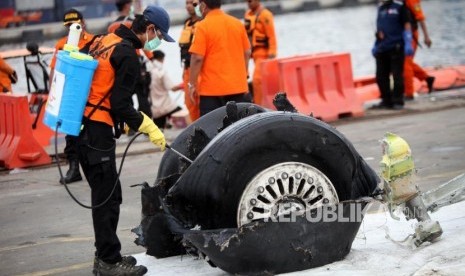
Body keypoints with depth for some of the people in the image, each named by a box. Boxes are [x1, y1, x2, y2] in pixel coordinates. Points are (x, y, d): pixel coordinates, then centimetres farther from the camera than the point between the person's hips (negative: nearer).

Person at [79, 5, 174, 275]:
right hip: (97, 130, -10)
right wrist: (149, 128, -8)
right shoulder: (128, 55, -14)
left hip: (81, 125, 10)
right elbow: (121, 104, -17)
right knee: (107, 197, -4)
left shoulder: (105, 41, 14)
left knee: (108, 193, 16)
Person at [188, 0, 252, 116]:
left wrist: (192, 84, -5)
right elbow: (247, 53, 11)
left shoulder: (202, 26, -9)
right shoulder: (238, 24, 8)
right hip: (238, 86, 5)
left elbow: (197, 58, -13)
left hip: (212, 88, -5)